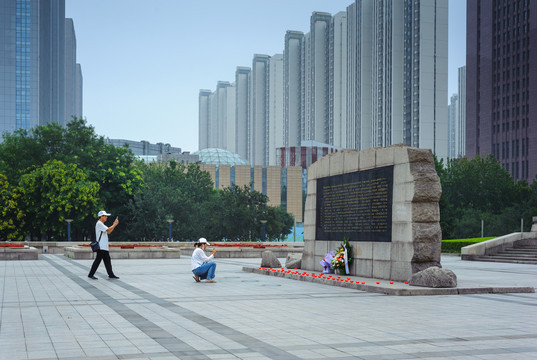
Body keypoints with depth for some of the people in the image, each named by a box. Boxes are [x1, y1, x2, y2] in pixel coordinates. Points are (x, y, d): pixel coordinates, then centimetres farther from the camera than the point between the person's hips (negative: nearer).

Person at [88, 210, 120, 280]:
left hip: (105, 247, 10)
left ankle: (111, 274, 12)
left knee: (107, 261, 10)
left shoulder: (102, 224, 22)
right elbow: (108, 230, -18)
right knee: (97, 260, -7)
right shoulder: (99, 223, -11)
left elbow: (108, 232, 18)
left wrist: (114, 225, 11)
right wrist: (115, 224, -7)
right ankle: (91, 274, -1)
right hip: (101, 247, -10)